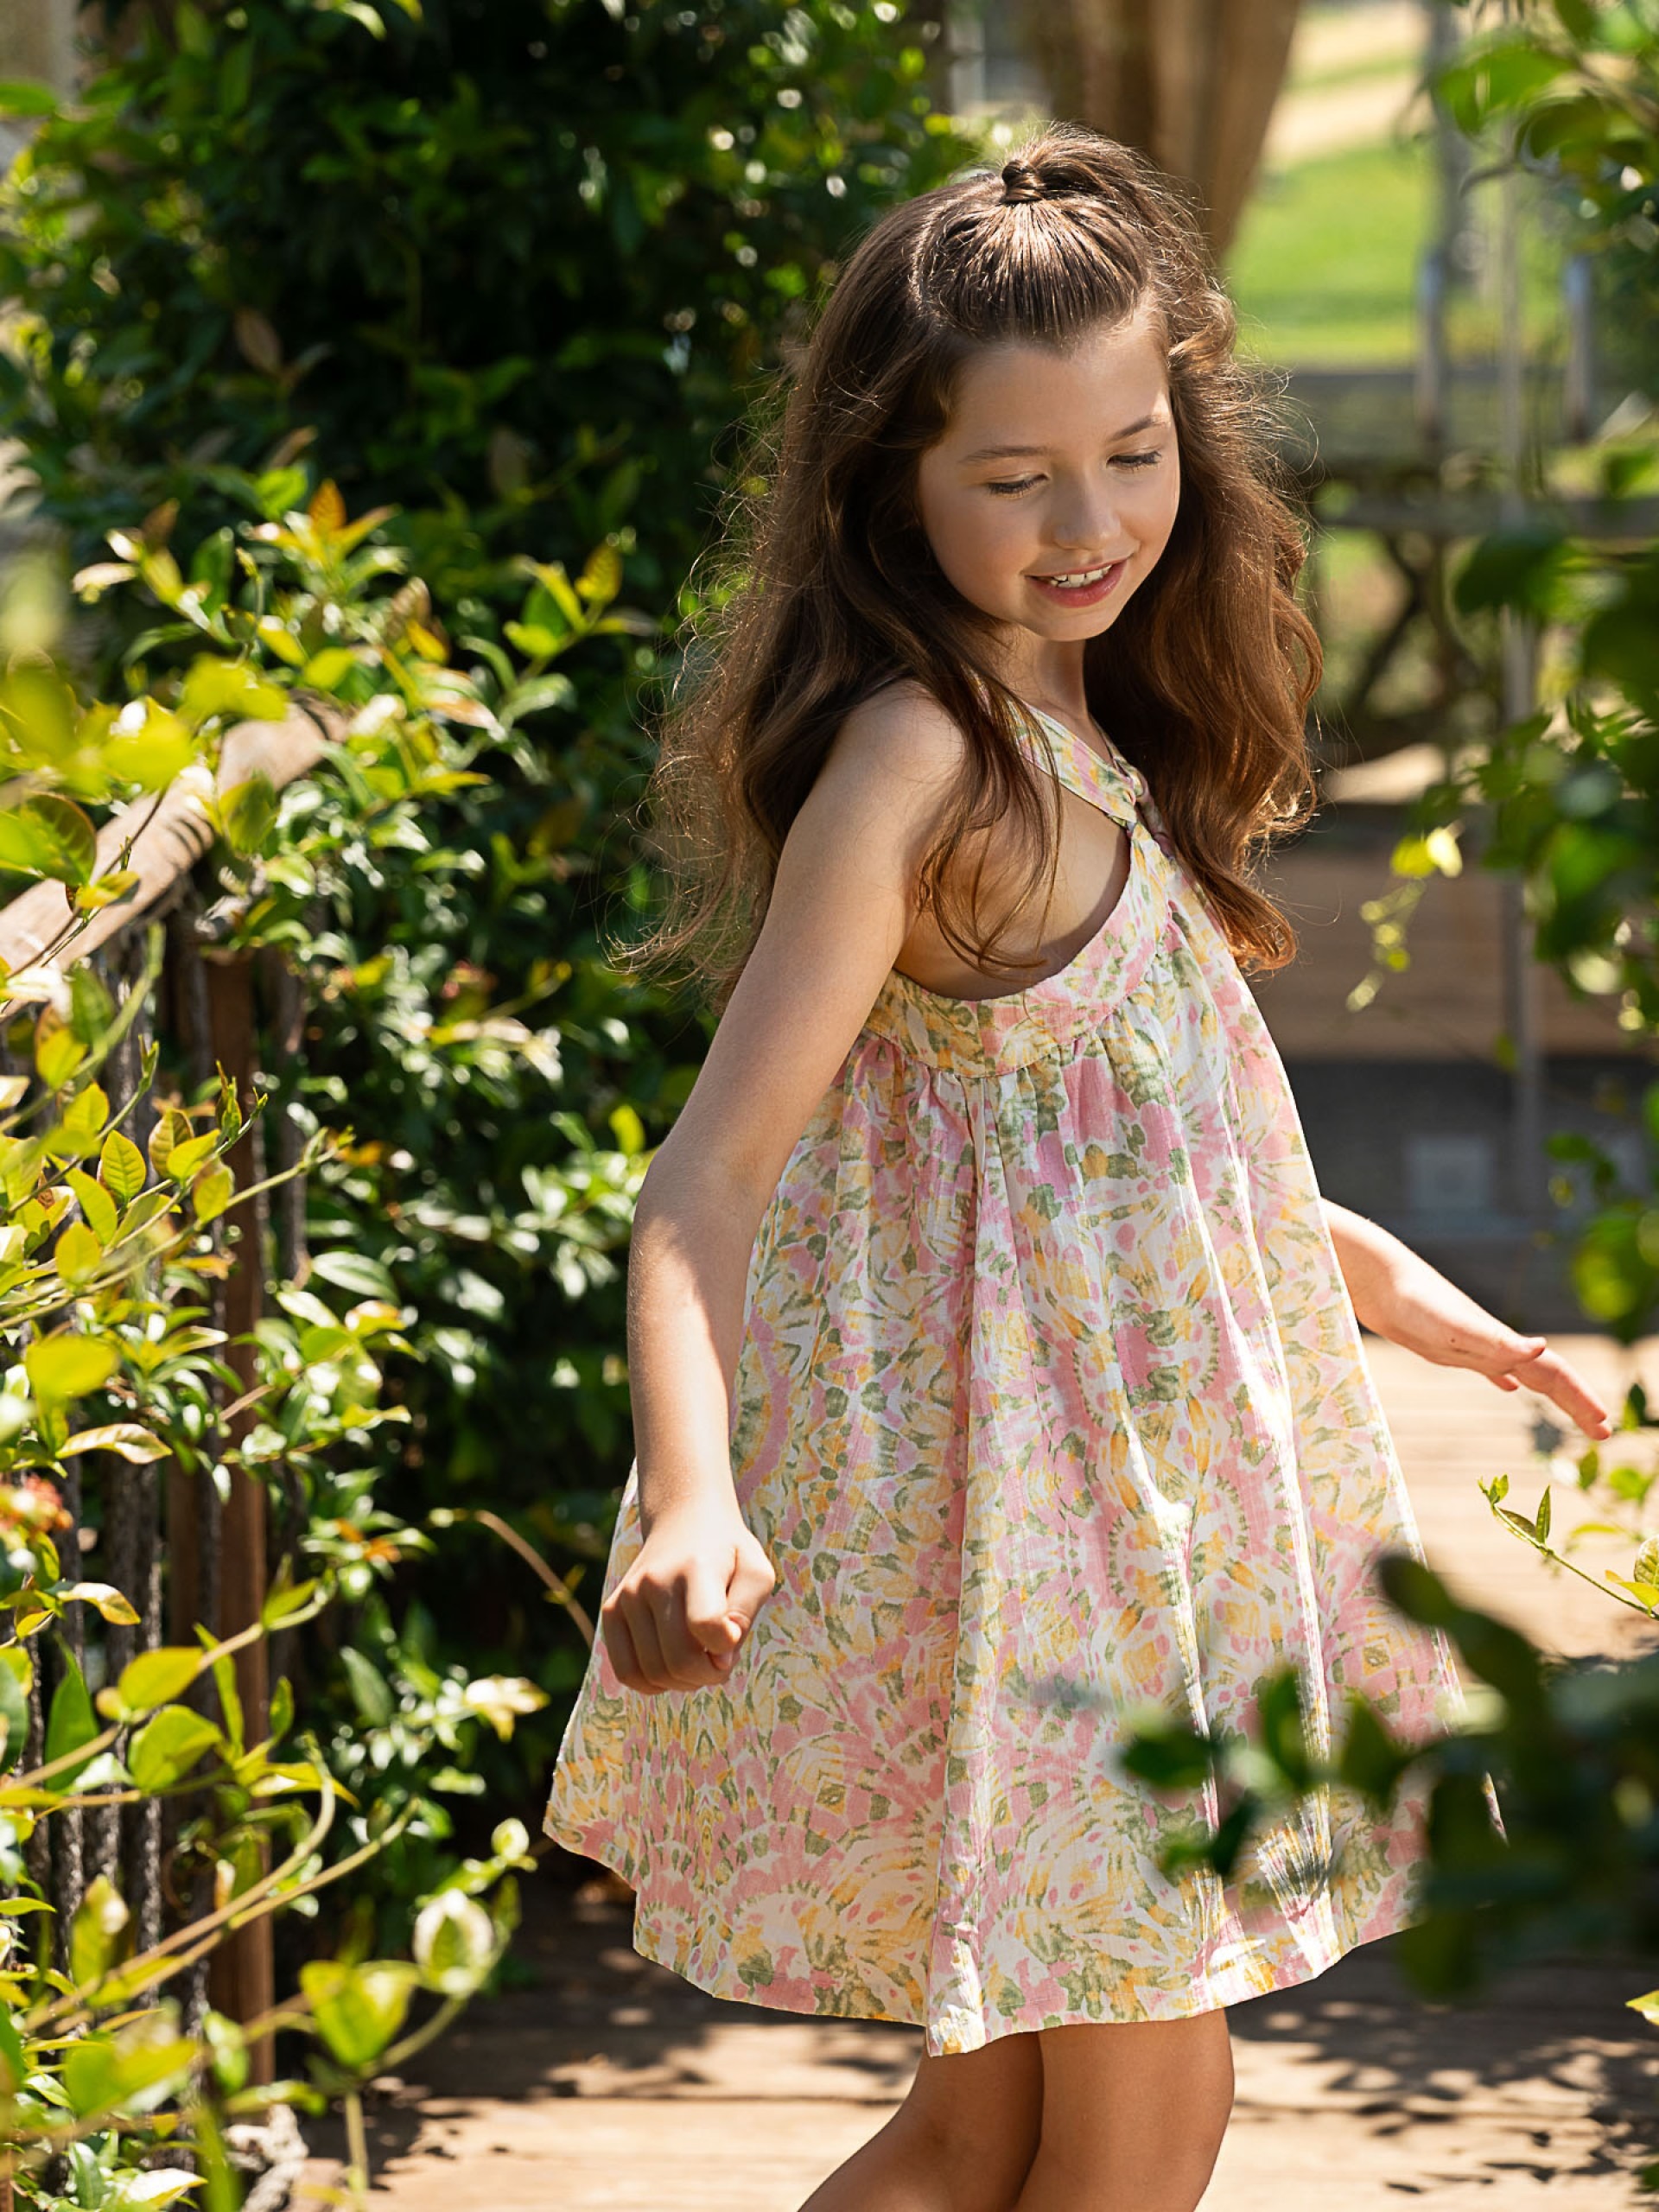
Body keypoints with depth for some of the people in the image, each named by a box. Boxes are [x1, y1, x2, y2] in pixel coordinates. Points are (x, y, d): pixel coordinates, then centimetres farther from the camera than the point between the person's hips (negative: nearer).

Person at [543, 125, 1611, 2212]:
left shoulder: (1071, 723, 7)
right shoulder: (921, 754, -21)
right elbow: (714, 1171, -28)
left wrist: (1348, 1262, 26)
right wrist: (693, 1500, -42)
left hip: (1140, 1472, 9)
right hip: (1023, 1490, -9)